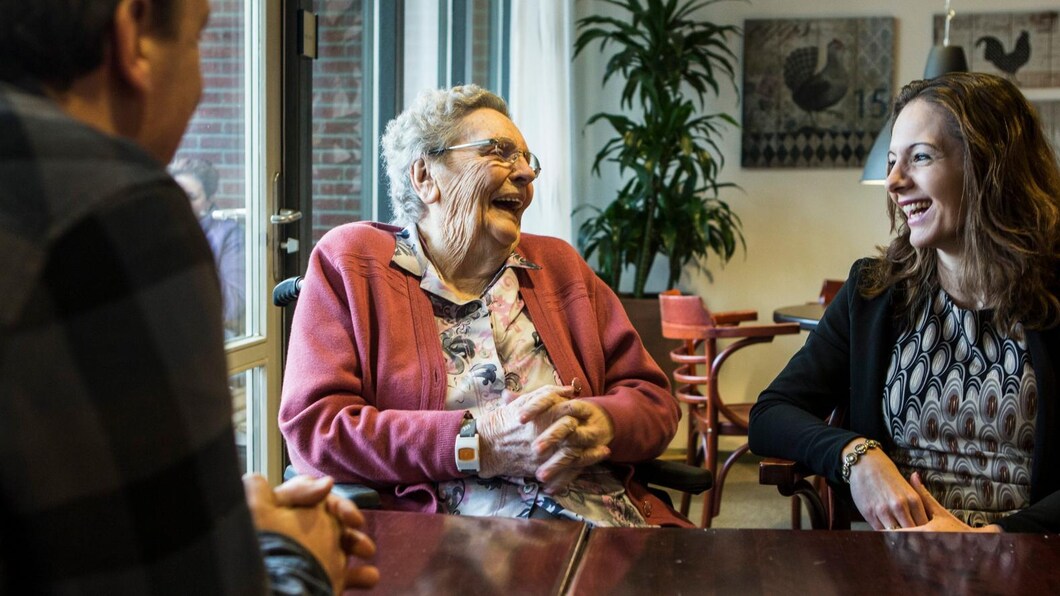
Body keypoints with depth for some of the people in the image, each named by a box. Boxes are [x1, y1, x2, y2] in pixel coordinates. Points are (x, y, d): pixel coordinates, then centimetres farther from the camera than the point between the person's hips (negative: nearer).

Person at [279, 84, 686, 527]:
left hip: (610, 523, 3)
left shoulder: (560, 266, 22)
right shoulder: (348, 262, 8)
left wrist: (600, 424, -8)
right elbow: (311, 428, -4)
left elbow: (655, 400, 17)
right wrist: (478, 443, -14)